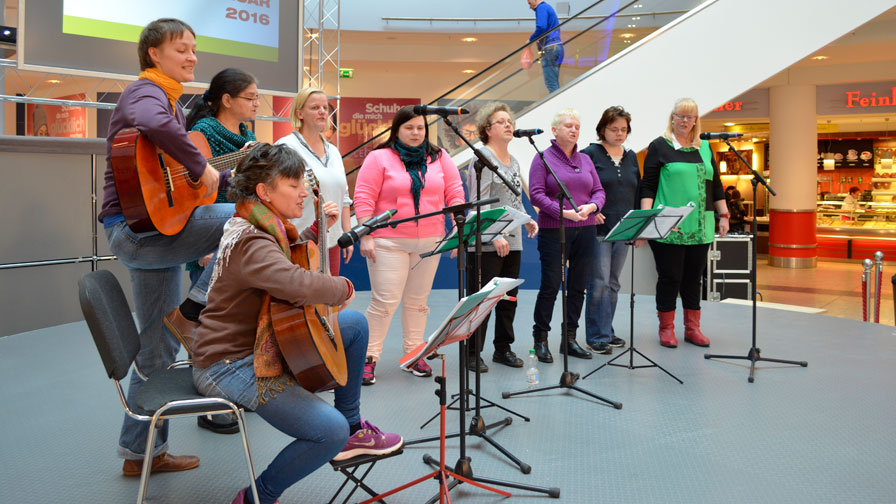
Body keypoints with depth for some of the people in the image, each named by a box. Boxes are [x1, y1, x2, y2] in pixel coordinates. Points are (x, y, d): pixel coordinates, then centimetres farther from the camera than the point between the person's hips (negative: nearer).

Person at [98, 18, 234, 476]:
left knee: (159, 349, 13)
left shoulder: (171, 102, 21)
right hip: (136, 227, -10)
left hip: (155, 229, 10)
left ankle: (141, 452, 24)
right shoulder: (146, 92, -10)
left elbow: (179, 176, 21)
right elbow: (153, 124, -37)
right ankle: (194, 310, -12)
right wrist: (201, 167, -27)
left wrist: (236, 174, 16)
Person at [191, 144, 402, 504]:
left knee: (355, 323, 14)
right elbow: (299, 285, -44)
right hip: (228, 364, -11)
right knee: (332, 431, -24)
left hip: (263, 342, 11)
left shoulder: (268, 226, 7)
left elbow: (293, 259, 29)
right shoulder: (249, 242, -25)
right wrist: (344, 287, -23)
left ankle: (353, 428, 21)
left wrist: (318, 227, 14)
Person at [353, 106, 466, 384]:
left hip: (429, 243, 4)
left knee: (418, 300, 10)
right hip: (389, 243, -4)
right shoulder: (379, 158, 0)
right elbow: (363, 199, -5)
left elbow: (455, 193, 11)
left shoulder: (439, 158, 11)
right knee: (384, 301, -7)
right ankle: (369, 358, 3)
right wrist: (366, 237, -11)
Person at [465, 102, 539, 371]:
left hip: (512, 241, 8)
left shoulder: (513, 162, 18)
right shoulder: (482, 158, -7)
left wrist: (526, 219, 8)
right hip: (486, 244, -8)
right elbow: (479, 203, -15)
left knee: (509, 298, 12)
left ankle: (503, 348, 25)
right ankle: (472, 354, 8)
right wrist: (495, 235, -23)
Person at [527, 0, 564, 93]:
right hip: (557, 46, 10)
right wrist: (537, 40, 16)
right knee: (554, 83, 13)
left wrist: (531, 39, -7)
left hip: (549, 48, -10)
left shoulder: (541, 8, -7)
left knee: (551, 83, -11)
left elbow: (541, 28, -21)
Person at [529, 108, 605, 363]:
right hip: (553, 231, -5)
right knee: (550, 286, -5)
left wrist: (591, 206, -9)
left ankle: (569, 338, 18)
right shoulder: (543, 158, -1)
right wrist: (564, 212, -19)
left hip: (585, 231, 5)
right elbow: (536, 194, -10)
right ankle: (541, 340, 8)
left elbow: (599, 191, 13)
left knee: (578, 286, 7)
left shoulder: (585, 160, 14)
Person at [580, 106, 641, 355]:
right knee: (599, 283, -7)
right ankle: (596, 336, 1)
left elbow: (638, 193, 17)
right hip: (598, 229, -6)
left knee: (613, 283, 11)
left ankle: (606, 332, 20)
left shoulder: (631, 157, 14)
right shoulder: (590, 154, -3)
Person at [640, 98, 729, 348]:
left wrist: (724, 215, 14)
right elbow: (648, 186, -4)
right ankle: (666, 328, 12)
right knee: (670, 276, 0)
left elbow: (716, 185, 18)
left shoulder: (704, 147, 15)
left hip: (699, 227, 5)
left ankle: (692, 328, 19)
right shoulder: (659, 146, 0)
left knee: (694, 276, 10)